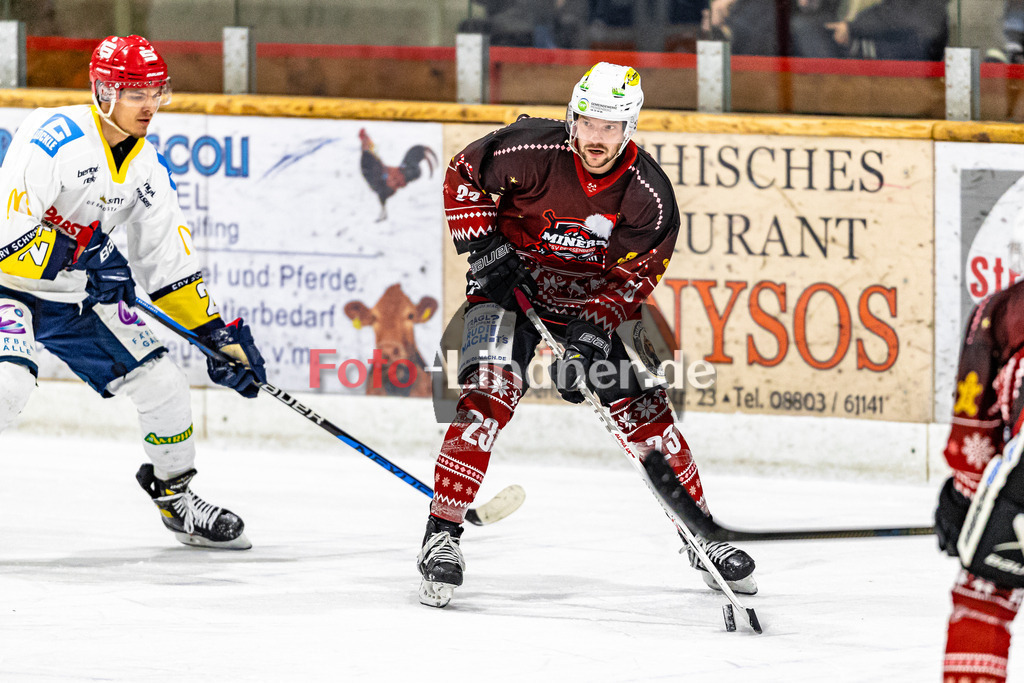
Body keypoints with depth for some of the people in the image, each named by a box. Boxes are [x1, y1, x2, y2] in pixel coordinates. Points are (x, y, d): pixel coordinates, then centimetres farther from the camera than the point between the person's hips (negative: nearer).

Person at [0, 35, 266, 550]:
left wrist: (219, 334, 5)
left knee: (161, 382, 3)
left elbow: (169, 261, 9)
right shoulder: (54, 139, -25)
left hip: (82, 293, 7)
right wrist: (82, 269, -31)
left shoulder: (147, 167, 0)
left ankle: (174, 494, 25)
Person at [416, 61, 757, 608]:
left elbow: (632, 277, -15)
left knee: (644, 411, -1)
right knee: (489, 393, -22)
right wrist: (484, 247, -16)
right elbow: (464, 175, -8)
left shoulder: (648, 195, -19)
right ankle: (442, 536, -18)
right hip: (512, 280, -2)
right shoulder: (532, 152, -24)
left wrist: (592, 333, -28)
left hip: (595, 297, 2)